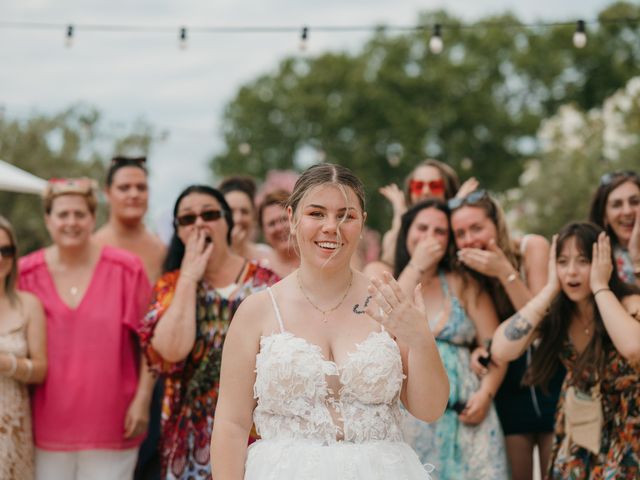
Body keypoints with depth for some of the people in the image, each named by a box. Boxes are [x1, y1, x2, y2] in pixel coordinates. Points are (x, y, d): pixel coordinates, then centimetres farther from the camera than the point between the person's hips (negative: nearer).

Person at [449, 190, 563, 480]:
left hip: (551, 381, -2)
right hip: (508, 388, 3)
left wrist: (505, 272, -28)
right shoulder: (465, 272, -3)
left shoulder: (532, 248, -12)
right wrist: (478, 351, -17)